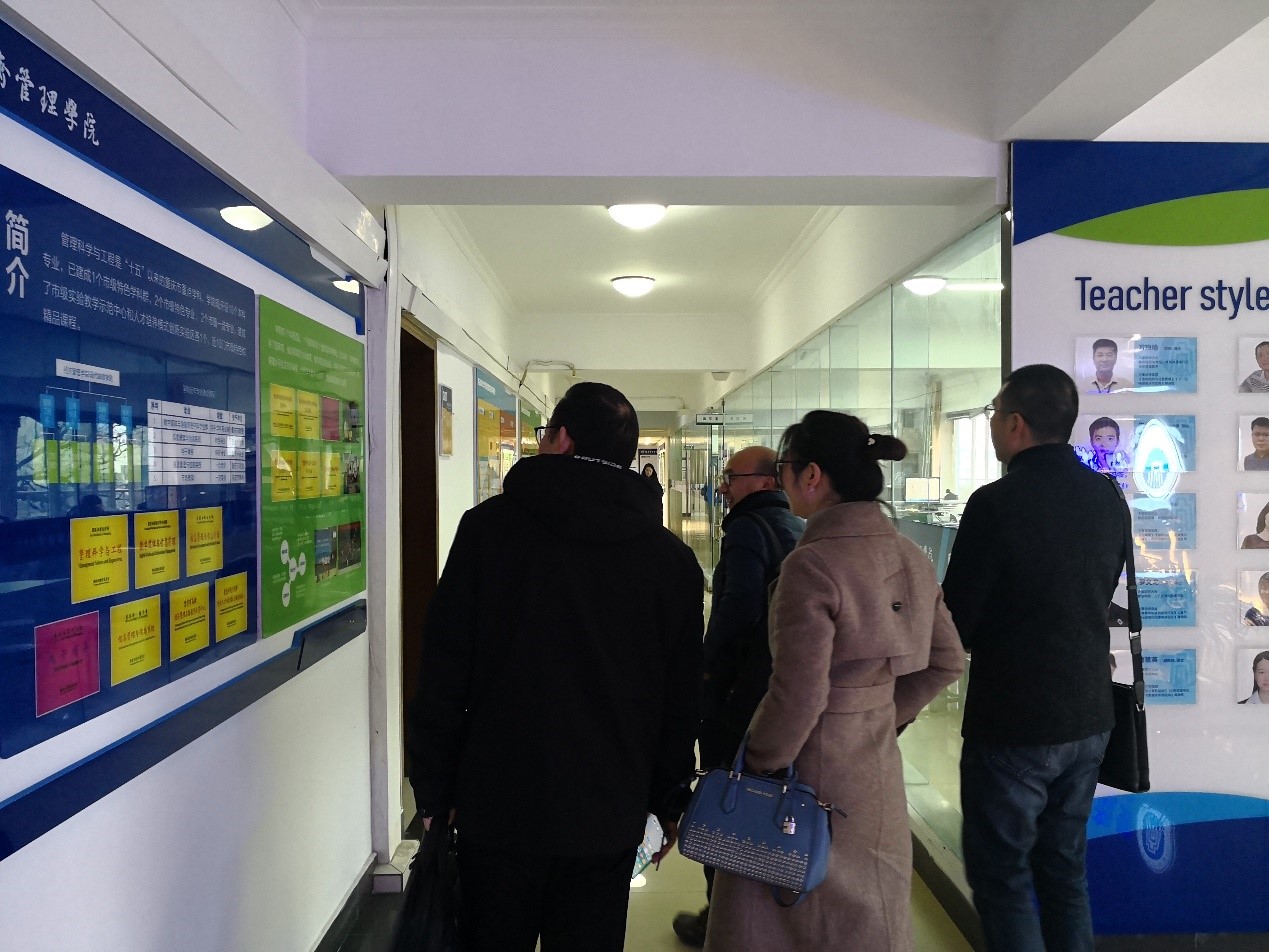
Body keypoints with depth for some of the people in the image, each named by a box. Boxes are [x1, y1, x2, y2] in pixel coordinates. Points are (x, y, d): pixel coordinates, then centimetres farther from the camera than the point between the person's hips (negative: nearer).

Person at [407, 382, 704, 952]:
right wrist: (668, 802, 15)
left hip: (498, 804, -1)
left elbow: (444, 672, -7)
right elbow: (682, 701, 3)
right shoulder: (674, 560, -2)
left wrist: (434, 792, 2)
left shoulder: (490, 525, -8)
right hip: (610, 818, 2)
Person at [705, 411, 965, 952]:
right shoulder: (911, 557, 1)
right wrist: (886, 714, 12)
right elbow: (947, 661, 9)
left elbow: (799, 695, -24)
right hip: (879, 766, 8)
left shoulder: (812, 564, -22)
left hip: (813, 770, -7)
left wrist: (757, 769, -10)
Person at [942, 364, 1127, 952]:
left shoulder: (996, 504, -21)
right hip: (1089, 715, 7)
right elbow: (1102, 595, 12)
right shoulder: (1108, 499, 1)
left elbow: (956, 622, -16)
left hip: (1012, 722, -7)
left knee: (1000, 873, 8)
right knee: (1065, 866, 20)